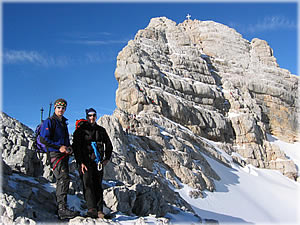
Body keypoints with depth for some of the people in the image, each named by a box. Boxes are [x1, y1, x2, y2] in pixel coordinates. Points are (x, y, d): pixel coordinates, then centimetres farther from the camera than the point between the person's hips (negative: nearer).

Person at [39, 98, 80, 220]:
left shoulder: (63, 122, 22)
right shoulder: (49, 122, -3)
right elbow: (43, 139, -13)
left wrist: (69, 148, 7)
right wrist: (59, 147, -17)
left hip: (64, 155, 9)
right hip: (55, 154, -9)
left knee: (62, 181, 10)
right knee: (64, 178, -21)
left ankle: (60, 209, 17)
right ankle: (63, 209, -25)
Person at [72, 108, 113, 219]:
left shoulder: (101, 130, 16)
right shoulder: (80, 130, 4)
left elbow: (109, 146, 23)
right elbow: (76, 147, -2)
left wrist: (107, 158, 9)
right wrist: (80, 162, -12)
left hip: (98, 162, 3)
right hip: (85, 161, -3)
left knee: (98, 186, 0)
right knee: (88, 184, -16)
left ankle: (99, 210, 0)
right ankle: (92, 209, -23)